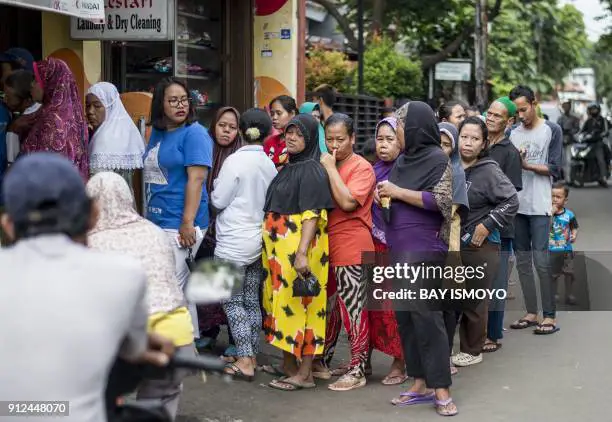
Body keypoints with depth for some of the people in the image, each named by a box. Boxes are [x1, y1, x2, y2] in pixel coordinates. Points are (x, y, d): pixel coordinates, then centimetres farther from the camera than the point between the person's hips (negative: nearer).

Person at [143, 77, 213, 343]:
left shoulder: (194, 133, -8)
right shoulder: (157, 133, 15)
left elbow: (196, 178, -16)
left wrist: (188, 223, -21)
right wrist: (146, 214, 21)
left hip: (180, 224, -8)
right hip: (156, 221, 8)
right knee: (180, 285, 14)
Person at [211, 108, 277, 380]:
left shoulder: (235, 161, -14)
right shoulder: (269, 164, 2)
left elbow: (219, 201, -9)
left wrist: (215, 186, 9)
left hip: (234, 242, -6)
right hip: (258, 240, 6)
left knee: (233, 301, 0)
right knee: (252, 299, 13)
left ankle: (244, 360, -3)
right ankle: (252, 355, 20)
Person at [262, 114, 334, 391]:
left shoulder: (312, 170, -11)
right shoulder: (288, 168, 16)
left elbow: (312, 214, -18)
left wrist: (302, 253, -26)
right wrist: (271, 247, 18)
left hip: (298, 246, -9)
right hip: (279, 247, 9)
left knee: (299, 303, -6)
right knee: (282, 302, 12)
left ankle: (304, 373, 0)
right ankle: (288, 363, 21)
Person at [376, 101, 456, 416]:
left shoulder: (437, 159, -7)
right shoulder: (403, 159, 15)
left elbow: (441, 200, -15)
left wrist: (399, 192, -14)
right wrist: (385, 196, 3)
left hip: (424, 248, -8)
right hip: (398, 247, 8)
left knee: (425, 314, -9)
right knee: (403, 314, 8)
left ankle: (441, 389, -4)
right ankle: (420, 385, 15)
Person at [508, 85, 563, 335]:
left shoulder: (552, 131, 0)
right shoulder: (513, 134, 12)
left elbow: (555, 170, -6)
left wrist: (525, 164, -13)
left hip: (539, 206, -5)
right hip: (516, 205, 5)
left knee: (541, 261, -7)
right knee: (522, 261, 7)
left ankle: (550, 316, -1)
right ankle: (531, 312, 15)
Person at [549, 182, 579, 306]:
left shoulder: (569, 214, -4)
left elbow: (574, 228, 7)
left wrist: (574, 236, -14)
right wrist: (551, 213, -25)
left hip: (567, 249, 1)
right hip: (552, 249, -1)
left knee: (569, 273, 6)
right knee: (553, 274, 9)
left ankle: (569, 295, 17)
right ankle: (554, 295, 22)